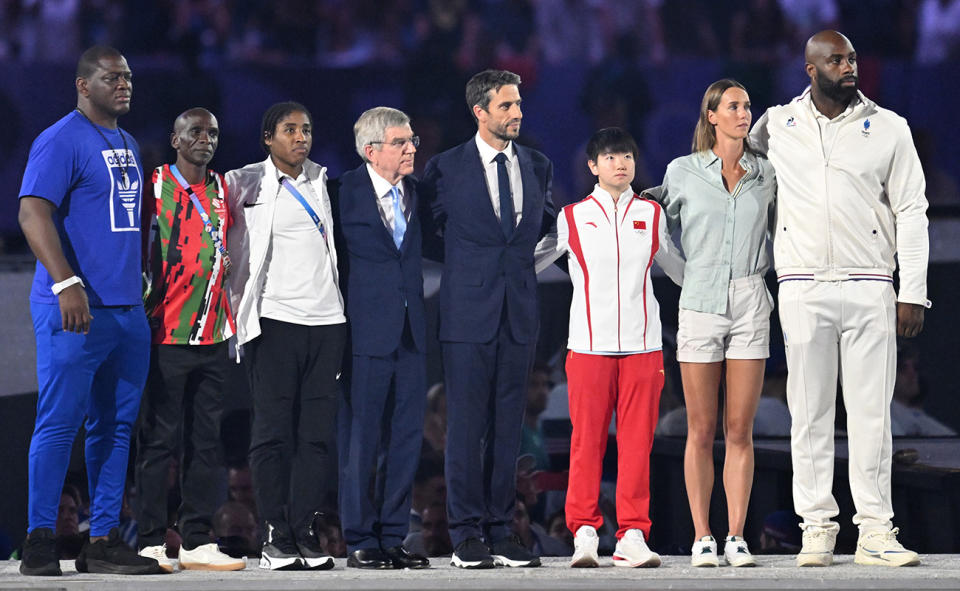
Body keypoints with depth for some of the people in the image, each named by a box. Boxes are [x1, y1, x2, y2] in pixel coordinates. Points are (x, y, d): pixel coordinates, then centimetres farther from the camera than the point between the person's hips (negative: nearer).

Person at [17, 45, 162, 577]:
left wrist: (144, 292, 22)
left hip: (127, 310, 8)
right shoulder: (61, 141, -8)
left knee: (116, 426, 8)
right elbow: (33, 214, -18)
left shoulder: (127, 145, 19)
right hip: (75, 310, -8)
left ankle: (103, 540, 12)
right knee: (59, 422, -7)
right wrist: (66, 283, -28)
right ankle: (39, 542, -4)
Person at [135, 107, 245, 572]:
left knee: (206, 442, 6)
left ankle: (197, 542, 9)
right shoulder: (155, 186, -3)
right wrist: (144, 307, -6)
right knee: (159, 439, -5)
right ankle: (151, 542, -2)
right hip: (166, 335, -6)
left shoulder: (220, 189, 14)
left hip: (211, 335, 6)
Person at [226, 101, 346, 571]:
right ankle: (275, 537, -3)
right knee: (273, 431, -5)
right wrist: (238, 305, 1)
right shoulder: (246, 184, 4)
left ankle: (305, 531, 2)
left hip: (326, 320, 4)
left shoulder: (321, 181, 17)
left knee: (318, 432, 0)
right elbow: (231, 249, 8)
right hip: (274, 320, -4)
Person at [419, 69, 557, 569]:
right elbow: (428, 234, 7)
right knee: (466, 424, -4)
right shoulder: (446, 168, 0)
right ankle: (466, 535, -1)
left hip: (519, 312, 4)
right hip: (468, 311, -4)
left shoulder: (537, 167, 11)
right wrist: (467, 260, 3)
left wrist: (520, 259, 12)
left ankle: (500, 531, 8)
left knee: (508, 426, 5)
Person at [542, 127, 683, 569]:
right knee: (587, 440, -4)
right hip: (589, 345, -1)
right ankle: (584, 533, 0)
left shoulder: (651, 214, 13)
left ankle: (632, 536, -1)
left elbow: (676, 266, 27)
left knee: (637, 441, -2)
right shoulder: (573, 217, 8)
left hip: (642, 345, 1)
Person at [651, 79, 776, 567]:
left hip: (750, 305, 1)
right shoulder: (683, 172, 3)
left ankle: (735, 538, 3)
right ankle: (702, 538, 3)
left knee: (739, 431, 1)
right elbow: (662, 221, 18)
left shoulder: (766, 175, 8)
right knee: (701, 431, -1)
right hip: (699, 305, -1)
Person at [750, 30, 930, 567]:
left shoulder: (889, 129, 5)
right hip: (803, 288, 1)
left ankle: (875, 532, 0)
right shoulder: (777, 126, 7)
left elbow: (911, 213, 5)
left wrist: (913, 294, -1)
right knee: (810, 413, 1)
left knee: (871, 412, -2)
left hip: (870, 288, -1)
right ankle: (817, 527, 5)